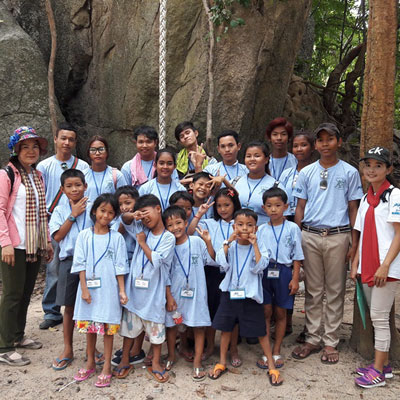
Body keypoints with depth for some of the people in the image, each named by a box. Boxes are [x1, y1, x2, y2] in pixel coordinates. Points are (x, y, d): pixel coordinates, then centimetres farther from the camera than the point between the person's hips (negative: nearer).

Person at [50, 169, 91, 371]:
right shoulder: (60, 210, 5)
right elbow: (57, 236, -6)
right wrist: (74, 215, -8)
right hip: (69, 261, 1)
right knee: (69, 307, 10)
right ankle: (67, 349, 25)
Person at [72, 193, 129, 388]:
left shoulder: (117, 238, 0)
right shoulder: (84, 235, 1)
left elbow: (120, 267, 0)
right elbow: (80, 264, -1)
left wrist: (122, 290, -5)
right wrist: (84, 289, -8)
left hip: (109, 289, -1)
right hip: (89, 288, 1)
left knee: (108, 327, 4)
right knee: (89, 326, 13)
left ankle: (106, 367, 17)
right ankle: (90, 363, 31)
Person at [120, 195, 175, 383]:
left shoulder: (168, 237, -8)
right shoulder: (142, 230, 5)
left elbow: (156, 260, -16)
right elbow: (125, 219, 9)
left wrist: (142, 242, -7)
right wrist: (133, 215, -12)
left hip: (154, 291, -3)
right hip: (135, 288, 4)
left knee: (156, 327, 8)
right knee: (130, 325, 15)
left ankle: (155, 364, 25)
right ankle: (124, 360, 31)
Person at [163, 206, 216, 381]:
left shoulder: (197, 242, -6)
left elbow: (211, 260, -2)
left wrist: (208, 242, -15)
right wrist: (169, 297, -3)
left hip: (195, 292, -1)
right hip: (174, 292, 1)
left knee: (199, 326, 3)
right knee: (171, 325, 14)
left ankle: (197, 362, 18)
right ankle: (171, 356, 37)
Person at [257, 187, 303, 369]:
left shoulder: (292, 228, -1)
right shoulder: (261, 230, 4)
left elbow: (296, 257, 0)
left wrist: (295, 279, -4)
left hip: (283, 272, -1)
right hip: (264, 272, 1)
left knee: (280, 313, 9)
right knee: (265, 312, 5)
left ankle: (276, 352, 23)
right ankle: (266, 352, 16)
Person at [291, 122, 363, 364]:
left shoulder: (349, 172, 3)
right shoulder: (307, 173, 8)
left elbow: (353, 209, 3)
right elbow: (300, 207, 10)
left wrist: (354, 244, -2)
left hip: (338, 237, -1)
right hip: (310, 236, 2)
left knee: (335, 291, 6)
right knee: (313, 291, 9)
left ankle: (331, 342, 17)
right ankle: (313, 339, 20)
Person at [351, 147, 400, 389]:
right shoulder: (366, 198, 14)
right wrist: (355, 264, 12)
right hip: (367, 267, 7)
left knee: (379, 317, -3)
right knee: (377, 317, 13)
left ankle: (378, 372, 6)